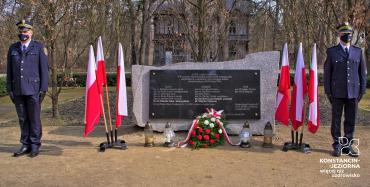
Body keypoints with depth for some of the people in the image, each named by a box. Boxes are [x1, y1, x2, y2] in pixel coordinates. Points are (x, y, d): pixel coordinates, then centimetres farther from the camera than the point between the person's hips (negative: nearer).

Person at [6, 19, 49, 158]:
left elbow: (44, 68, -2)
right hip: (18, 90, 4)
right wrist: (9, 89, 6)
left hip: (33, 89, -3)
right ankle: (25, 145, 17)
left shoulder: (39, 47, 1)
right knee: (22, 119, 8)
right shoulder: (13, 48, 11)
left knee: (34, 119, 2)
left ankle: (35, 146, 11)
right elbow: (9, 70, 12)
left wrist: (43, 89, -8)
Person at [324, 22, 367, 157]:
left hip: (353, 92, 2)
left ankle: (348, 145, 19)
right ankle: (337, 146, 14)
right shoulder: (332, 52, 3)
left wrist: (362, 90, 5)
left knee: (351, 121, 7)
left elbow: (362, 72, 11)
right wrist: (328, 91, -3)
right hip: (337, 93, -2)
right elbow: (327, 73, 2)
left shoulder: (358, 52, 10)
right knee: (336, 120, 4)